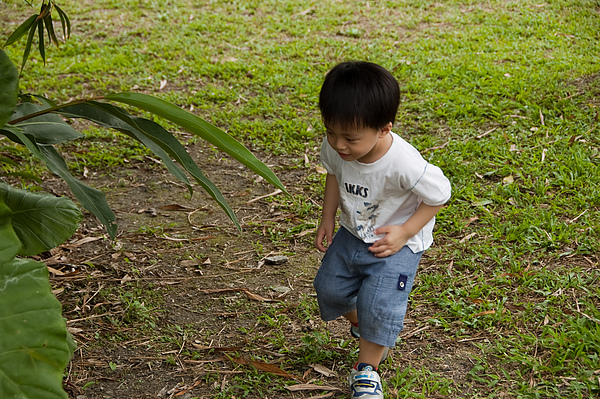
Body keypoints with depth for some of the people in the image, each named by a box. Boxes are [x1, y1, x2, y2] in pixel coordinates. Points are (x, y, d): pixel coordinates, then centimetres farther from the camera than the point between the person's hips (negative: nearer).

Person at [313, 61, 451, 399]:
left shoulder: (405, 165, -36)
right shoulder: (336, 148, -20)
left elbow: (439, 195, -19)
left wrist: (404, 232, -20)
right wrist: (328, 218, 3)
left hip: (396, 243, -6)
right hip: (352, 233, 6)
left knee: (379, 306, -13)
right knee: (330, 288, 14)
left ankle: (368, 370, 12)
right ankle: (362, 325, 44)